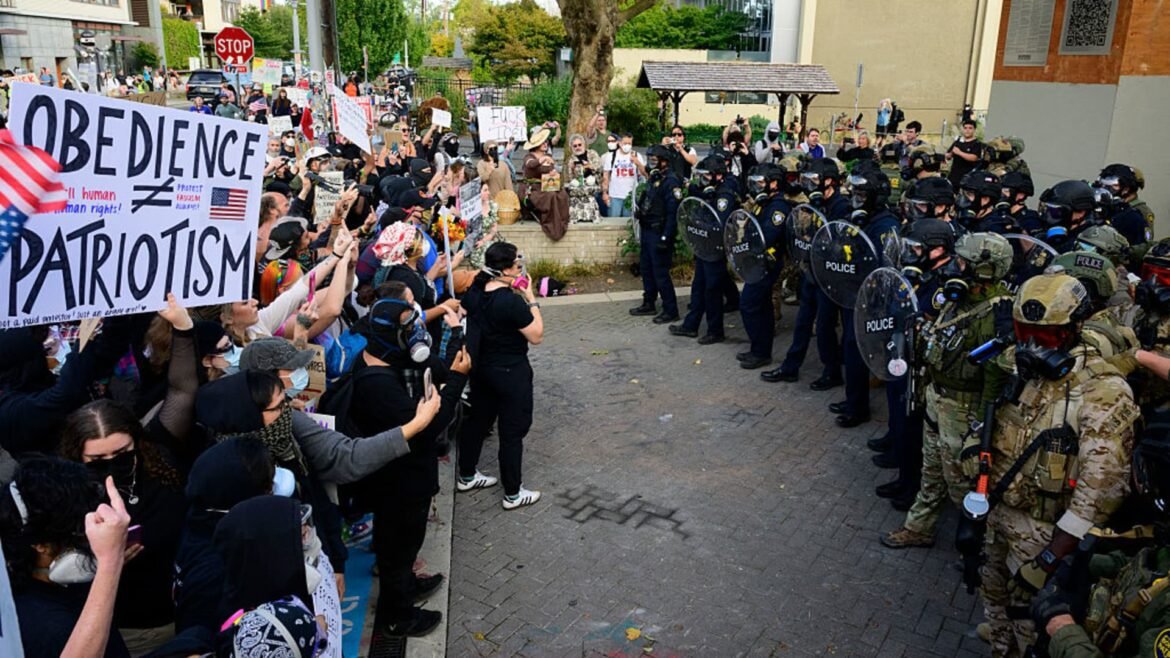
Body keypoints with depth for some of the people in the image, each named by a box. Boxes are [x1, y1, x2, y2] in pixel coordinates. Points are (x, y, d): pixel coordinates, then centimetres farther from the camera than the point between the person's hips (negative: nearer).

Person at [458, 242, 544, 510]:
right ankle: (513, 493, 18)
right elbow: (536, 336, -18)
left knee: (477, 420, 22)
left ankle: (467, 476, 39)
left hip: (481, 367, 8)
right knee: (512, 431, 6)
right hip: (510, 372, -8)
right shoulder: (512, 301, -27)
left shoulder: (473, 293, -4)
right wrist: (531, 299, -14)